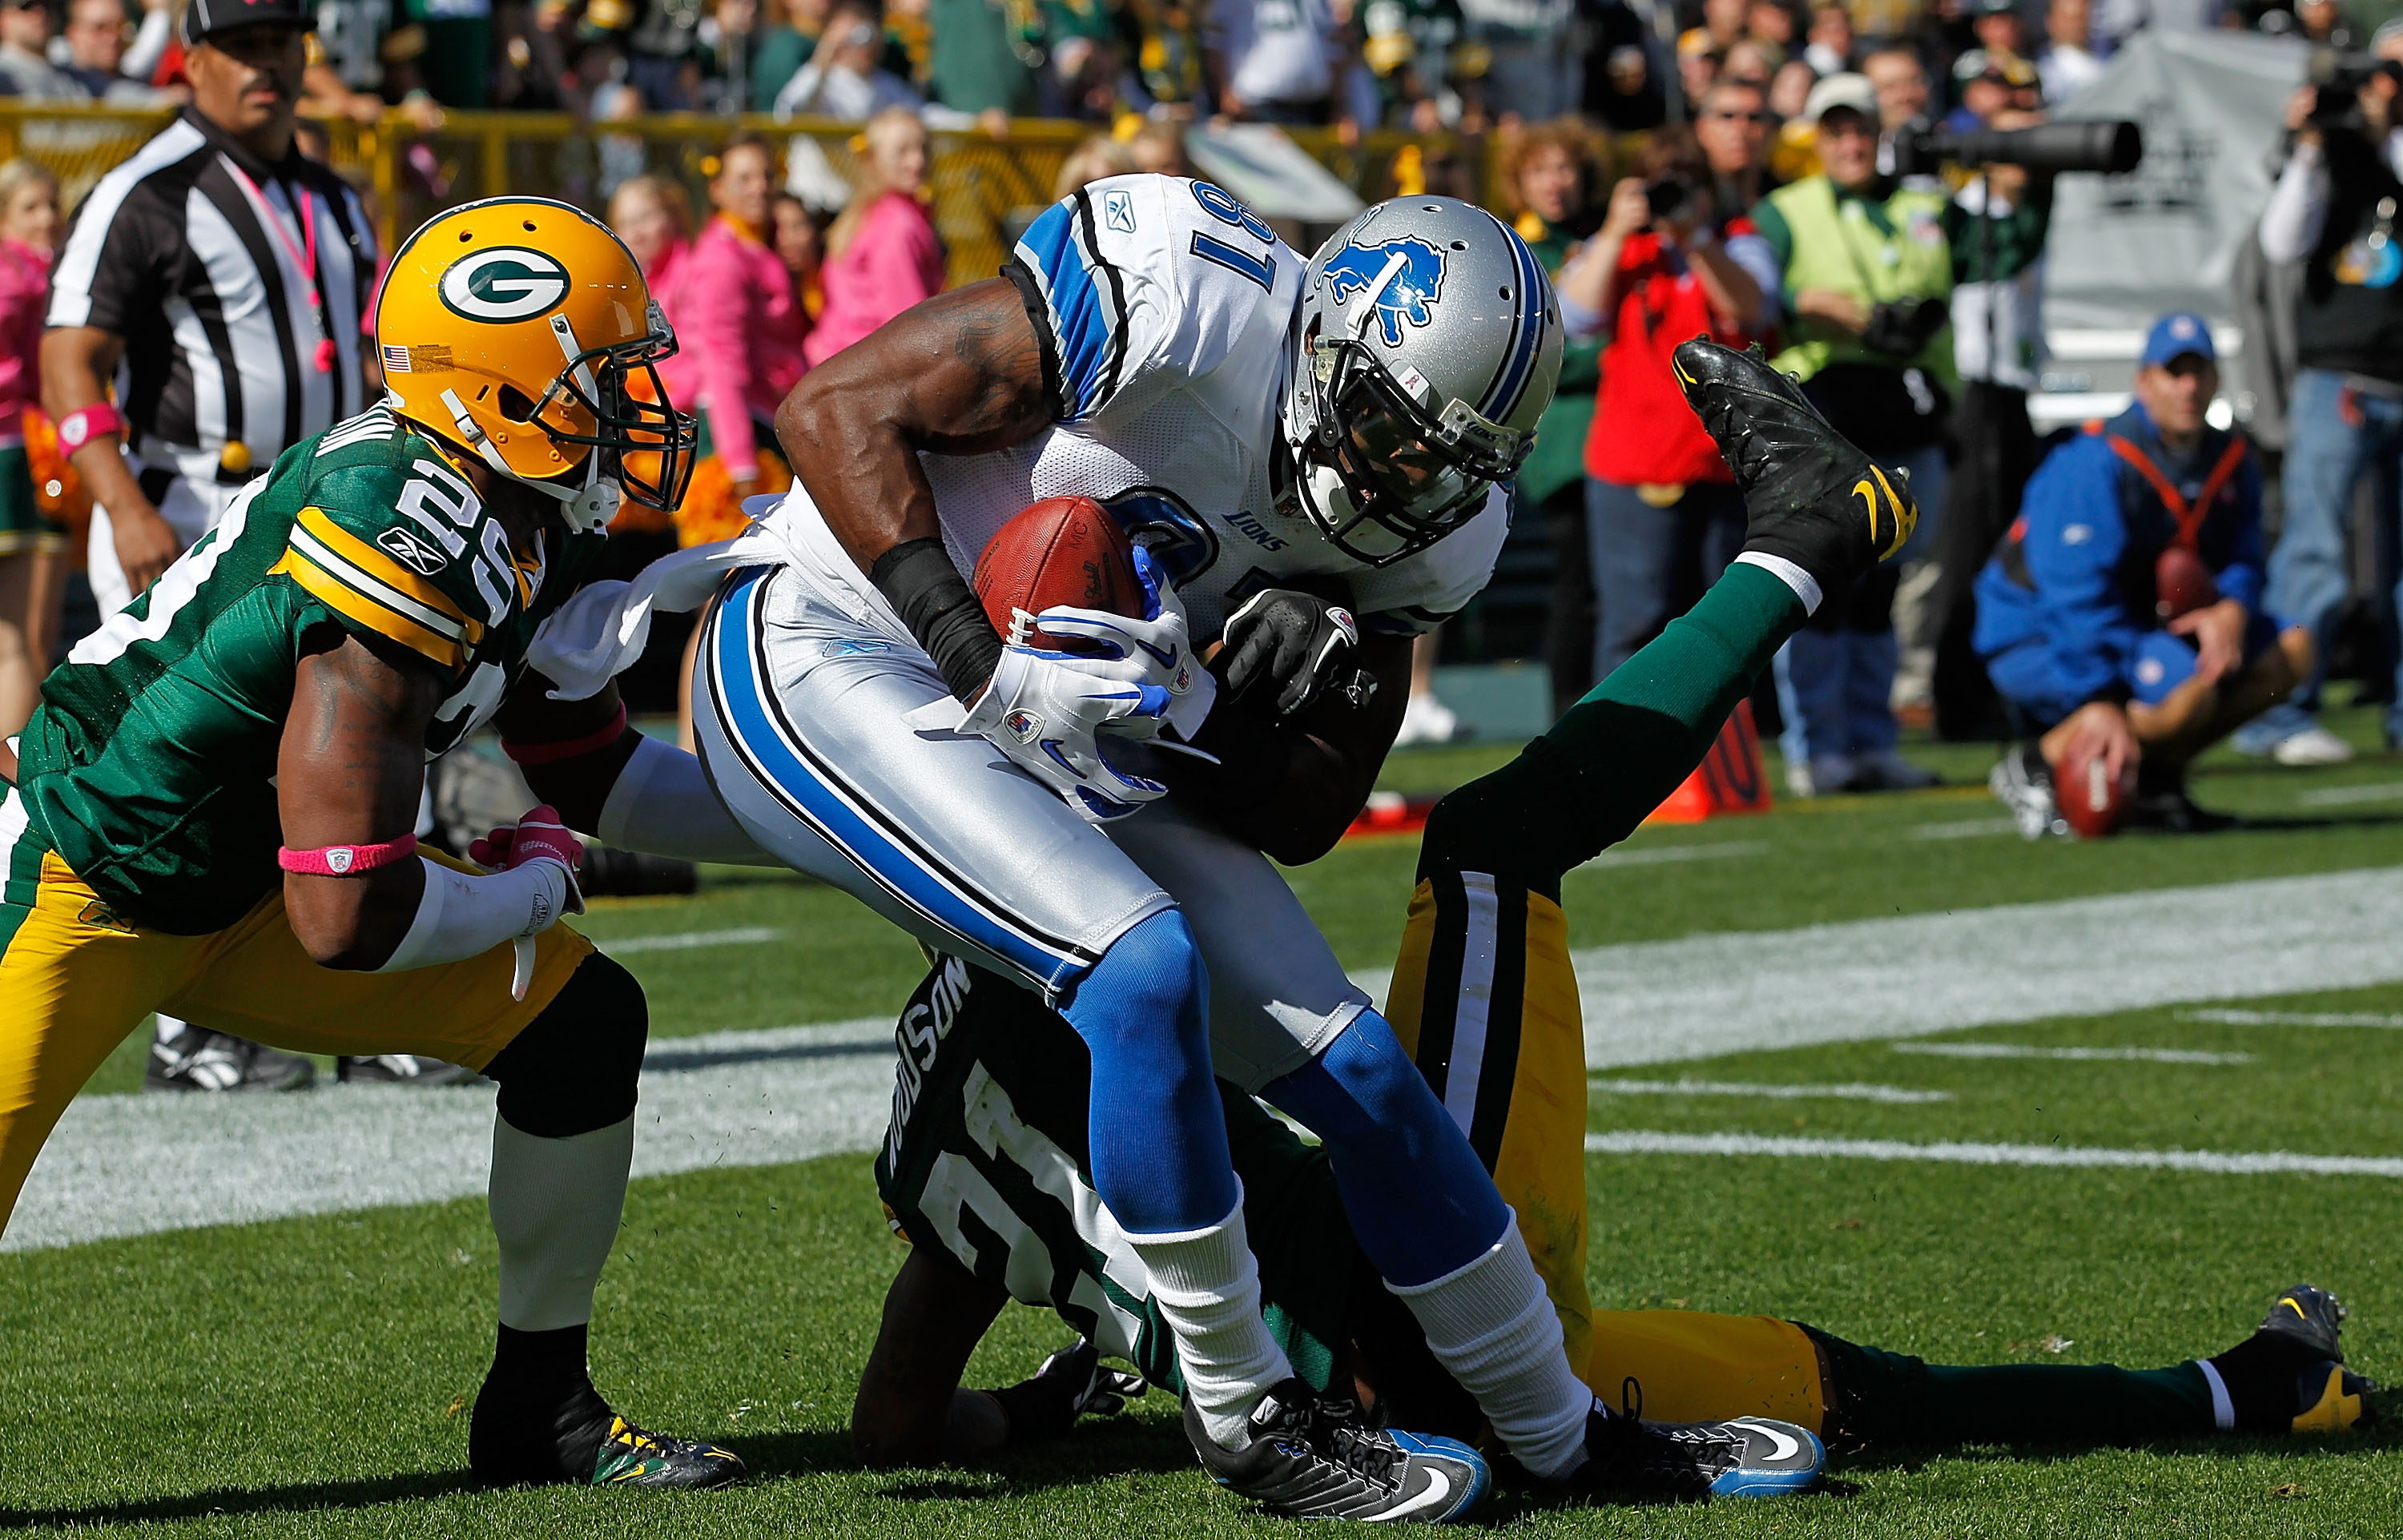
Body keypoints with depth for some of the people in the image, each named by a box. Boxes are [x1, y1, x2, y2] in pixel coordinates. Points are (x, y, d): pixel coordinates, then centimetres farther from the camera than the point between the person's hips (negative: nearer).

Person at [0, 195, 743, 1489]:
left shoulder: (521, 537, -1)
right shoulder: (406, 535, -30)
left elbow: (594, 784, 15)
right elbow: (347, 918, -29)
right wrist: (533, 890, -10)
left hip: (240, 900, 9)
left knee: (583, 1022, 3)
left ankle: (540, 1408, 15)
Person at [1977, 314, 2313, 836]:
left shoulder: (2233, 460, 4)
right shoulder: (2096, 464, -23)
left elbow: (2243, 559, 7)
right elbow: (2076, 592, -30)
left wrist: (2233, 608, -21)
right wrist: (2101, 704, -37)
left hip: (2139, 629, 9)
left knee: (2293, 647, -3)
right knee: (2187, 689, -34)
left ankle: (2157, 775, 1)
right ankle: (2036, 767, -16)